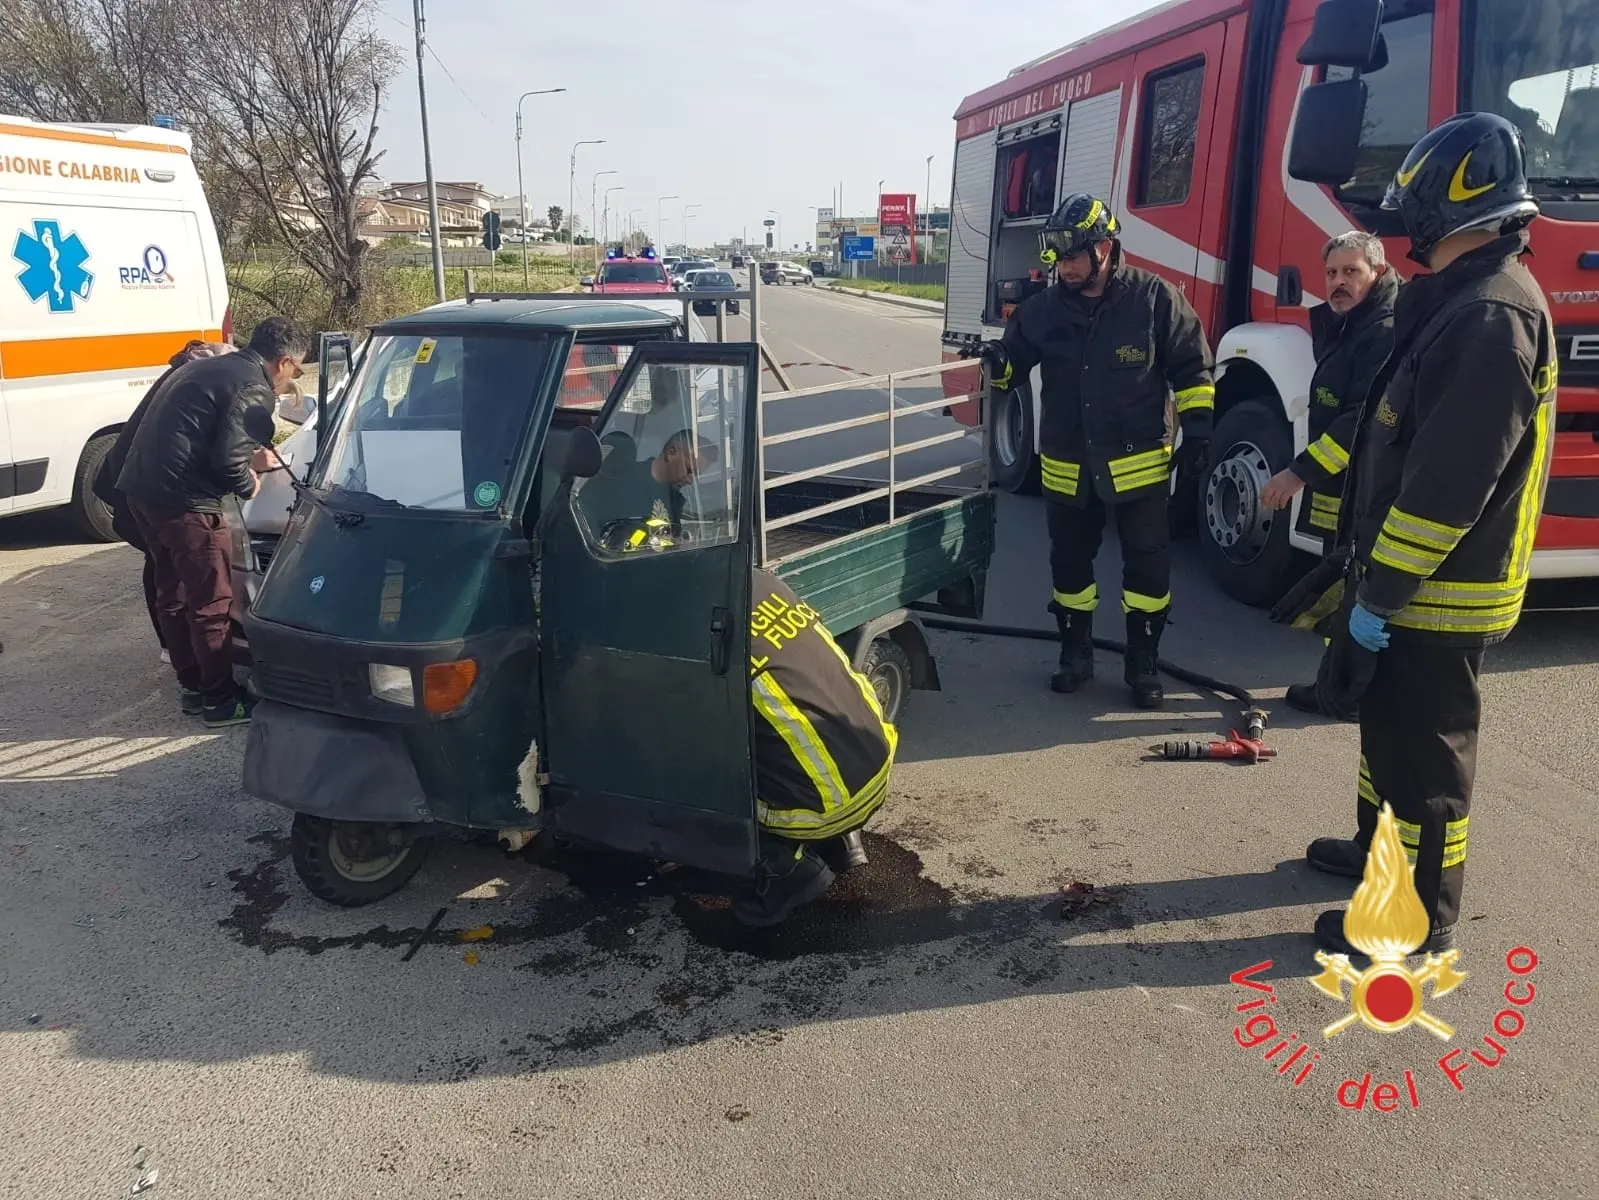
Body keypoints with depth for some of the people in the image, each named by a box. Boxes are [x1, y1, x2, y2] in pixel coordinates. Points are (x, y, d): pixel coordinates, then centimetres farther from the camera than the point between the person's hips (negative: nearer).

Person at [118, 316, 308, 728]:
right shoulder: (254, 390, -10)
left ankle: (192, 684, 30)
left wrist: (251, 457, 31)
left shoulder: (207, 366, 20)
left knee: (173, 592, 18)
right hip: (183, 500, -10)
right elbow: (227, 461, -17)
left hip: (142, 485, 10)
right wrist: (248, 485, 2)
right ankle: (220, 700, 10)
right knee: (210, 603, 1)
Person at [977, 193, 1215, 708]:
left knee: (1147, 565, 3)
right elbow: (1015, 360, 10)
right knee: (1070, 562, 12)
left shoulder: (1155, 298, -7)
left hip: (1138, 464, -3)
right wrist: (997, 361, -13)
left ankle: (1143, 664, 17)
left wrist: (1196, 425, -7)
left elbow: (1190, 367, -2)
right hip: (1066, 466, 3)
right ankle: (1076, 653, 29)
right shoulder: (1043, 308, 1)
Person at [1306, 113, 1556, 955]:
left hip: (1438, 595, -10)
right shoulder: (1466, 301, 11)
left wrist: (1381, 591, -22)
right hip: (1418, 581, 10)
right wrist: (1376, 573, 20)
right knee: (1389, 721, 22)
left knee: (1423, 747, 1)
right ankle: (1381, 844, 40)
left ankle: (1422, 917, 14)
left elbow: (1450, 482, -27)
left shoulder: (1490, 316, -23)